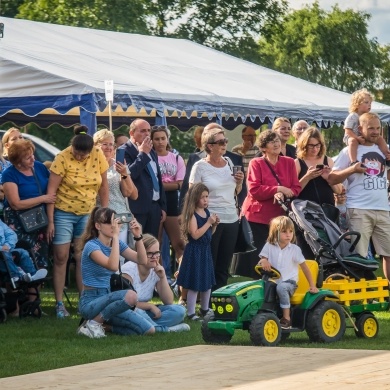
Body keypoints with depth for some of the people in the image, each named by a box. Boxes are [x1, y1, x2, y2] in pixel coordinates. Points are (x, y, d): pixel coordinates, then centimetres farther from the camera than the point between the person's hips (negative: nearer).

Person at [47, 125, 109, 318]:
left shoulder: (98, 155, -7)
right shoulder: (62, 158, -17)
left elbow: (103, 185, 2)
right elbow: (51, 190, -14)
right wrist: (50, 221, -15)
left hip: (87, 214, 3)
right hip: (63, 213, -3)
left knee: (83, 257, 5)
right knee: (61, 257, -1)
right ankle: (59, 304, 4)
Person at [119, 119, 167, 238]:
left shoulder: (151, 152, 19)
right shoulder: (125, 151, -6)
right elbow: (129, 174, -22)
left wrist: (163, 206, 20)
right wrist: (142, 154, -13)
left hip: (154, 207, 7)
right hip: (137, 208, -7)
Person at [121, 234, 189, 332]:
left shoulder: (157, 271, 1)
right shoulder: (129, 269, -15)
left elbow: (169, 302, -1)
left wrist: (163, 277, -11)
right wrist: (150, 305, -14)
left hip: (144, 312, 6)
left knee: (179, 310, -13)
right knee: (137, 312, -42)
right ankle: (165, 329, -22)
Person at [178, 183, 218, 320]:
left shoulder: (207, 213, 7)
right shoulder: (192, 215, -17)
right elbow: (195, 235, -26)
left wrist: (214, 224, -2)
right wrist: (208, 222, -23)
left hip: (206, 250, 8)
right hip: (195, 251, -8)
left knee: (207, 281, 16)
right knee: (194, 284, -4)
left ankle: (205, 309, 30)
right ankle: (191, 312, 2)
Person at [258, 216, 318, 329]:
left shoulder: (295, 249, 0)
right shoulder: (269, 246, 4)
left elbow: (304, 267, 3)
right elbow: (262, 260, 3)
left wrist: (312, 285, 0)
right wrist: (263, 261, -24)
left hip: (289, 282, -2)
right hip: (273, 281, 2)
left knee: (281, 287, -38)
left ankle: (286, 319, -34)